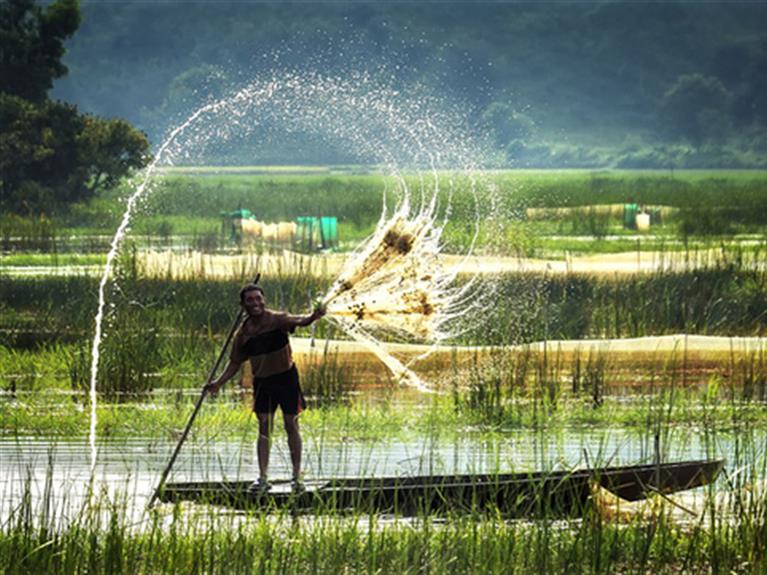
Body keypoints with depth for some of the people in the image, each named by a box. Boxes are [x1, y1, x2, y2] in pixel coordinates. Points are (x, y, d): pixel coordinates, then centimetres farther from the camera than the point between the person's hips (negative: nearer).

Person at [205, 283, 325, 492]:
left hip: (286, 376, -3)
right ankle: (262, 477, 2)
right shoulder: (243, 333, 0)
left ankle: (297, 475, 10)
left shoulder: (277, 320, -12)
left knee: (291, 425, 3)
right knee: (264, 428, 1)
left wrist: (311, 318, -55)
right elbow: (235, 362, 10)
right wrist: (219, 382, 2)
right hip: (262, 381, 3)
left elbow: (297, 321, -33)